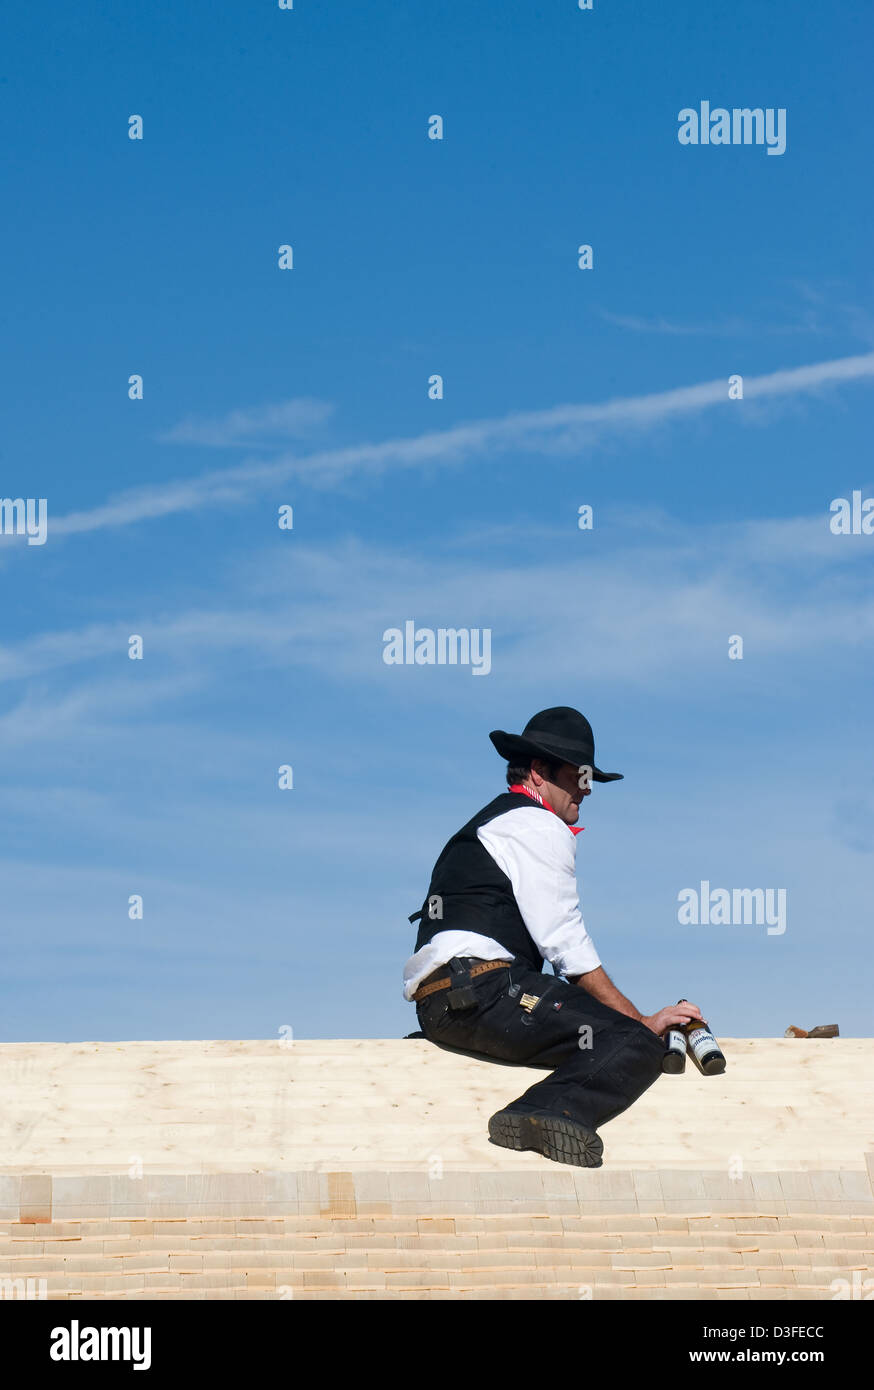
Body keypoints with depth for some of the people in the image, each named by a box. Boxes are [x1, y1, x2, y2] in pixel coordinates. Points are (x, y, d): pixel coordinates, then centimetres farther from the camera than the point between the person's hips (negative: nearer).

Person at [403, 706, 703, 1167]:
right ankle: (548, 1113, -41)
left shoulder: (492, 821, 31)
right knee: (636, 1046, -20)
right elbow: (566, 945, -6)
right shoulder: (538, 827, 1)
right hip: (484, 987, -10)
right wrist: (641, 1021, -1)